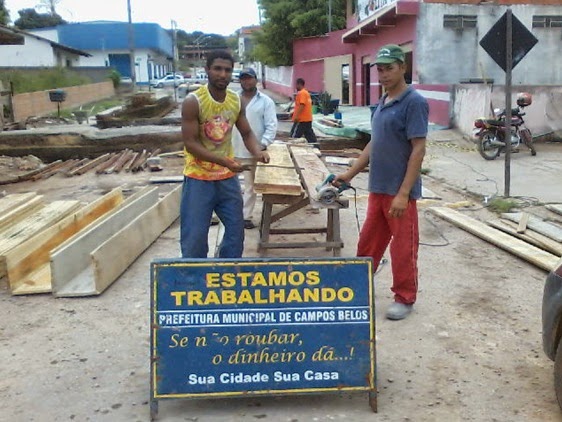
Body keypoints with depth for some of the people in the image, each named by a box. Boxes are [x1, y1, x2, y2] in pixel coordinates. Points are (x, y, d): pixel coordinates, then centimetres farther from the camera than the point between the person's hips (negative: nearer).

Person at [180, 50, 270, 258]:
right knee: (194, 237, 0)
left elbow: (247, 133, 9)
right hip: (198, 178, -5)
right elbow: (190, 143, -19)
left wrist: (257, 151, -14)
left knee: (235, 230, 15)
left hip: (227, 177, 6)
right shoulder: (193, 102, -17)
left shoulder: (236, 101, 0)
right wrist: (224, 161, -29)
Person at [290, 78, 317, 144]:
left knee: (294, 135, -6)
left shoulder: (301, 93, -13)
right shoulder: (306, 92, 18)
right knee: (310, 135, 10)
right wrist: (294, 112, 26)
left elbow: (302, 105, -23)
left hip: (302, 119, -10)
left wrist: (297, 116, -25)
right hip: (308, 119, 10)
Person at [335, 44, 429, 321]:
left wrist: (403, 193, -21)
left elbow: (418, 149, -17)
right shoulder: (383, 102, 12)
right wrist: (350, 174, 14)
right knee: (368, 243, 17)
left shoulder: (414, 102, -13)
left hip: (399, 191, -8)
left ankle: (405, 299, 20)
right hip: (378, 188, 8)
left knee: (403, 248, 5)